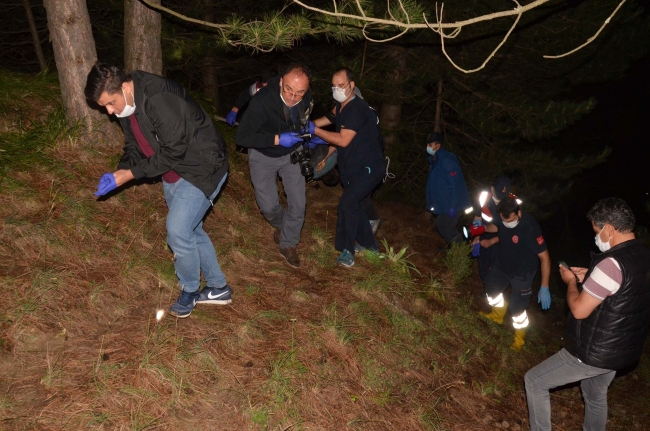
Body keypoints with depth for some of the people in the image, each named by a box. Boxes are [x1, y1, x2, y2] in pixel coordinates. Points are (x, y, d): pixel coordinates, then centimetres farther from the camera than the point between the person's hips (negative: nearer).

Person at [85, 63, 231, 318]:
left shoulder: (160, 99, -29)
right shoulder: (127, 106, 1)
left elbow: (172, 152, -28)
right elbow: (135, 148, 10)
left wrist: (127, 175, -23)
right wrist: (118, 173, -9)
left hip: (202, 169, -10)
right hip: (173, 173, 10)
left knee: (178, 231, -12)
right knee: (190, 230, 15)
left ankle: (190, 290, 14)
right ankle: (218, 288, 30)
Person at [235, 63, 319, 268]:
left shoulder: (307, 98, -19)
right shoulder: (262, 100, -35)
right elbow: (242, 136, -34)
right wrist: (277, 139, -39)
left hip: (292, 152, 3)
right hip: (263, 154, -3)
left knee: (298, 203, -1)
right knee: (269, 205, 0)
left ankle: (288, 245, 22)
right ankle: (281, 225, 37)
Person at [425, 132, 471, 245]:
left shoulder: (447, 160, -23)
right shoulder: (435, 159, 6)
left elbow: (455, 184, -24)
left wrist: (453, 206, -24)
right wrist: (432, 202, 17)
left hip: (452, 203, -9)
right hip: (444, 202, 9)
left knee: (447, 227, -2)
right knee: (441, 225, 17)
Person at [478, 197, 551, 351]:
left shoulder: (530, 227, -37)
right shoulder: (504, 219, -18)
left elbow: (544, 257, -32)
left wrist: (544, 287, -32)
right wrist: (490, 241, -11)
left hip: (522, 272, -7)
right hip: (502, 264, 7)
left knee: (517, 307, 0)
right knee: (491, 285, 24)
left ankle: (519, 338, 29)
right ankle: (498, 314, 53)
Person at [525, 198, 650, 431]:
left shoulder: (613, 263, -30)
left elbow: (579, 310, -23)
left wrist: (571, 282, -6)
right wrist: (589, 279, 8)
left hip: (594, 353, -9)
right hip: (624, 350, 9)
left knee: (534, 381, 7)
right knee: (596, 395, 32)